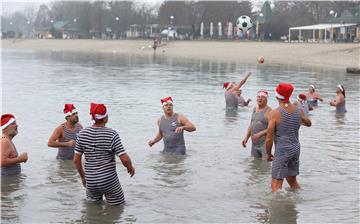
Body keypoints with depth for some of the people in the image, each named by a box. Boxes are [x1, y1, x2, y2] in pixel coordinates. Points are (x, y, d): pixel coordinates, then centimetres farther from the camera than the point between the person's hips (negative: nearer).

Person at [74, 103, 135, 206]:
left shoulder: (82, 134, -4)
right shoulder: (112, 134, -15)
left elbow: (76, 160, 0)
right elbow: (124, 159, -16)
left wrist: (82, 176, 16)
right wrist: (130, 168, 5)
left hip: (90, 182, 4)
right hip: (109, 181, -4)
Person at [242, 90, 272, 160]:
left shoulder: (268, 111, -10)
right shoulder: (255, 109, 15)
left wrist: (260, 134, -24)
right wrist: (246, 138, 10)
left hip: (264, 143, -8)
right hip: (254, 143, 8)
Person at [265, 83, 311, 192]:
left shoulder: (275, 113, -16)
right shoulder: (299, 111, 0)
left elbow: (269, 139, -15)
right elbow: (308, 123, 22)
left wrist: (268, 153, 0)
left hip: (282, 150, -6)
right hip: (296, 149, 6)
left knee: (276, 184, -5)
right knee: (292, 180, 23)